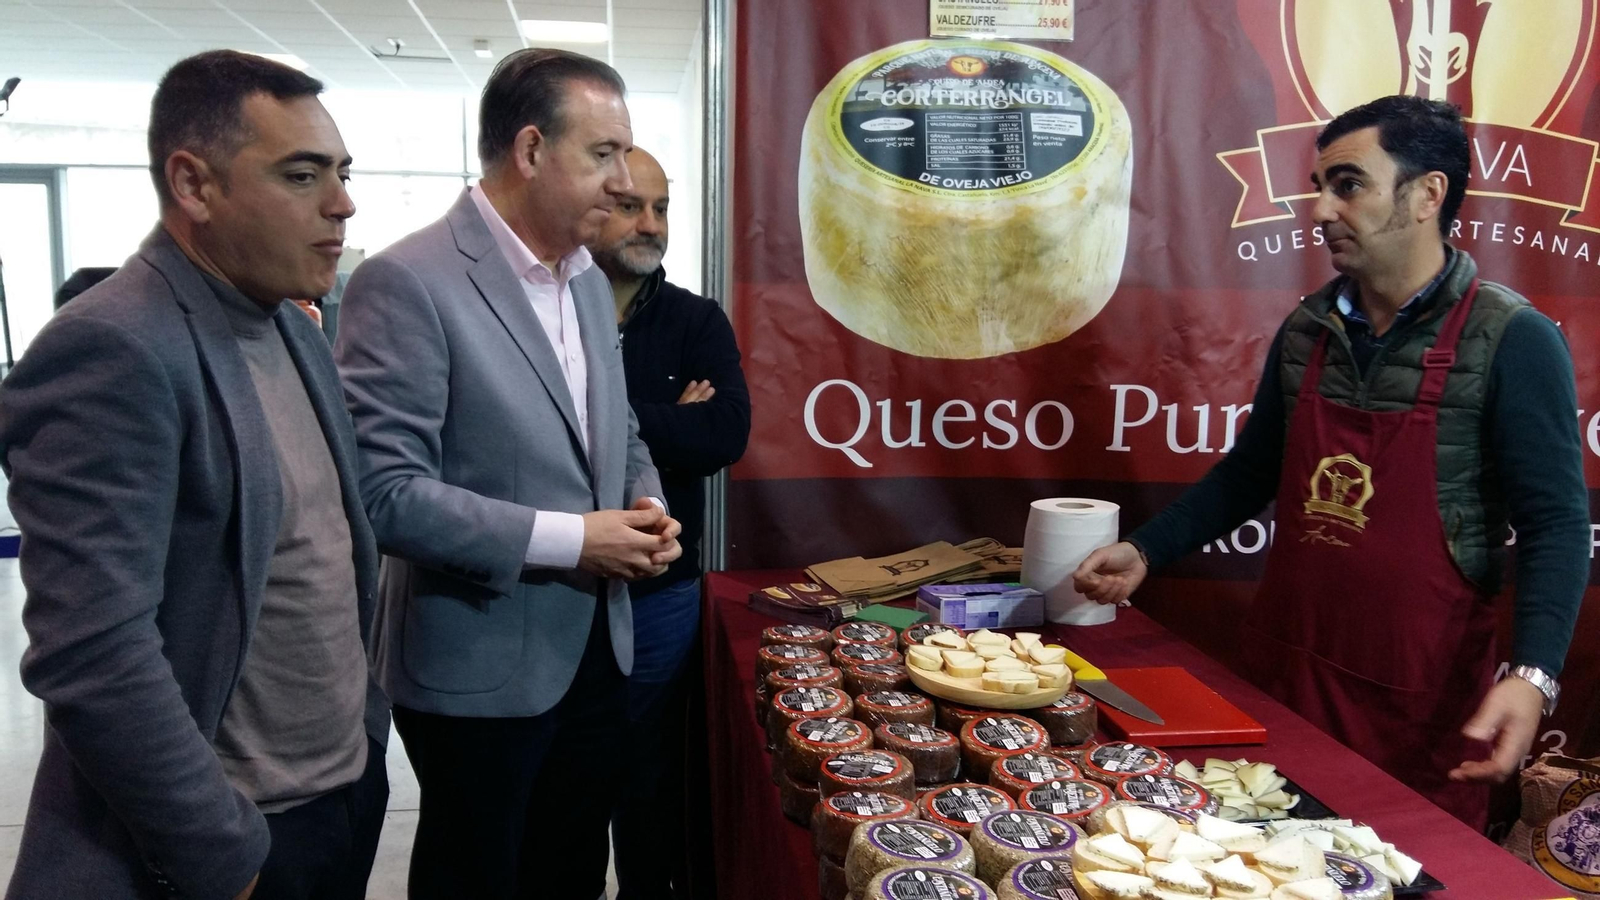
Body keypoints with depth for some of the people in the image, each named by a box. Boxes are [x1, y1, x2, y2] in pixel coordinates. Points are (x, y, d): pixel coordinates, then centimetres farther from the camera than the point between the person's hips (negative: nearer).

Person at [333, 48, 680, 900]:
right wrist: (565, 540, -23)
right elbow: (382, 491, -23)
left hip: (593, 644, 7)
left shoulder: (588, 280, 7)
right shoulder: (406, 281, -18)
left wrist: (646, 505, -4)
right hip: (476, 665, -7)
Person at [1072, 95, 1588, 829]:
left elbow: (1555, 522, -11)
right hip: (1290, 666, 5)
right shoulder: (1307, 329, 4)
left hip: (1424, 698, -4)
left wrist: (1532, 676, -24)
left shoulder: (1510, 341, -11)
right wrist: (1145, 551, 3)